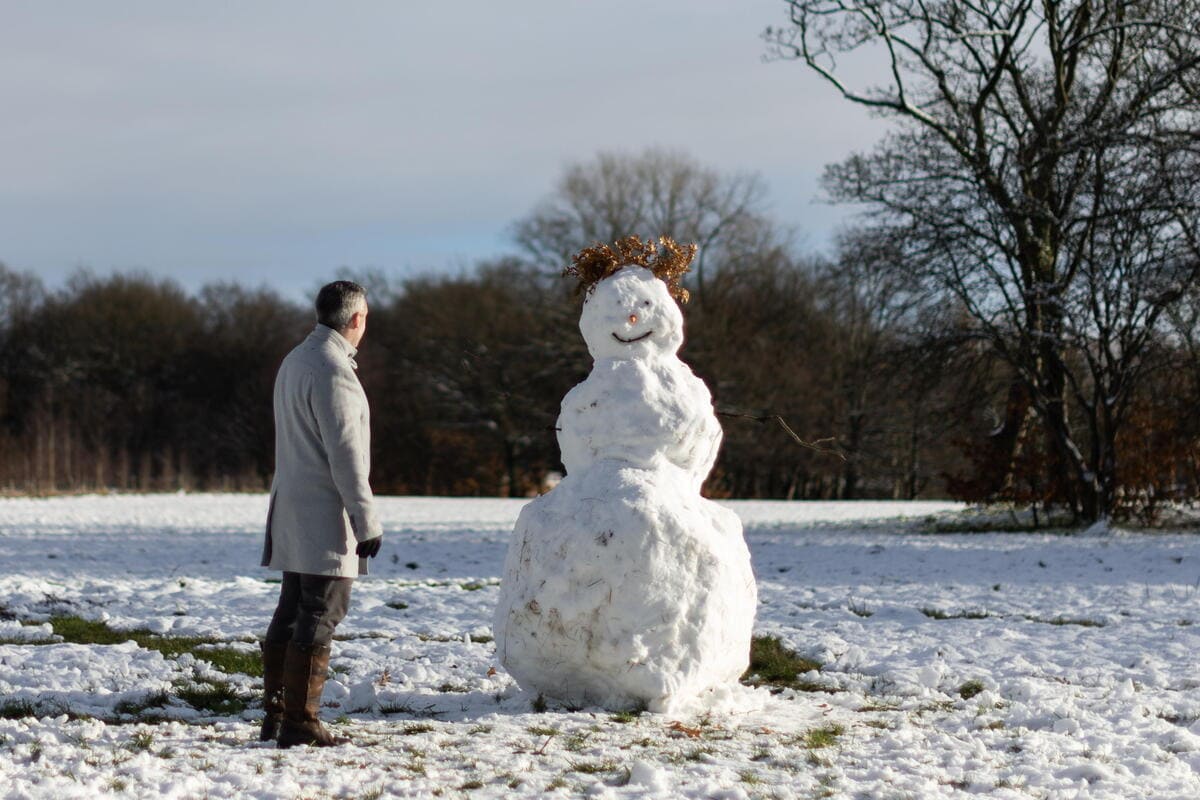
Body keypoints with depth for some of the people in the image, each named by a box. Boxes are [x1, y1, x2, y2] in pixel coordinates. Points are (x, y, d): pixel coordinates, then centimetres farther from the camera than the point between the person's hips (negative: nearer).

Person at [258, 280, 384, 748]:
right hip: (326, 516, -10)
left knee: (291, 613, 13)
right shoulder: (331, 372, -17)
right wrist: (367, 521, -16)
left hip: (292, 515, 10)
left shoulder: (294, 362, 14)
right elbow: (345, 455, -19)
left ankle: (275, 715, 17)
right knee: (319, 618, -7)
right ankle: (300, 723, -7)